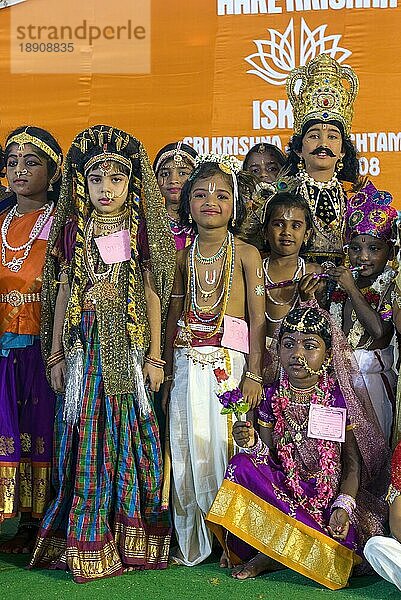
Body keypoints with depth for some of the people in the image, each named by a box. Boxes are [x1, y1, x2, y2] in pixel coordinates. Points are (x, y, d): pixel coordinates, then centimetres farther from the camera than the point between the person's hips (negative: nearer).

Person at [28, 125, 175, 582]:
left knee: (129, 436, 2)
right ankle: (87, 545, 14)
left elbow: (152, 294, 2)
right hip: (84, 346, 1)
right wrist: (57, 355, 5)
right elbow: (63, 294, 8)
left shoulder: (141, 230, 2)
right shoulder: (72, 231, 6)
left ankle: (131, 541, 16)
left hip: (128, 348, -1)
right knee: (84, 438, 3)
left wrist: (154, 356, 0)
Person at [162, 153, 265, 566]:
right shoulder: (184, 255, 10)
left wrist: (253, 373, -9)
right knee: (188, 447, 5)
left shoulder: (246, 254, -1)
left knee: (225, 444, -2)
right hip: (188, 362, 4)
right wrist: (167, 370, 11)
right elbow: (173, 314, 13)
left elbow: (257, 317, -4)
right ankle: (194, 541, 19)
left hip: (229, 361, -3)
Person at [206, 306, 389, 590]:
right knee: (242, 464, -25)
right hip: (283, 489, 2)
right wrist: (252, 445, -21)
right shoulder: (272, 397, 1)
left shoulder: (341, 399, -4)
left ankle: (270, 556, -10)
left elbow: (353, 463, -3)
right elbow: (268, 456, 2)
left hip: (330, 494, -2)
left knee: (345, 540, -31)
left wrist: (343, 506, -19)